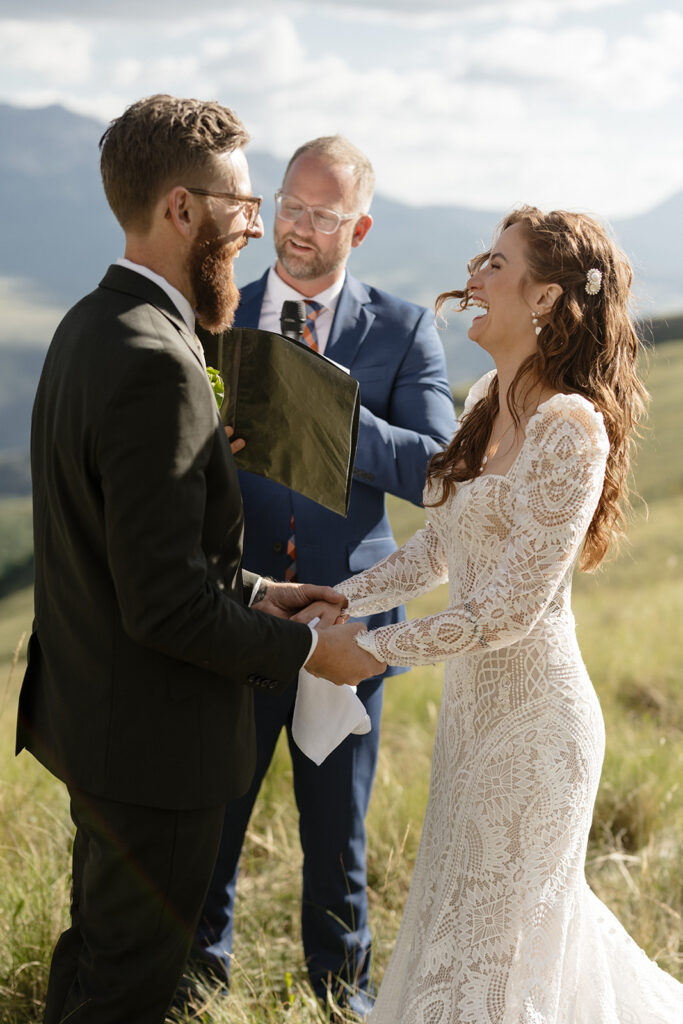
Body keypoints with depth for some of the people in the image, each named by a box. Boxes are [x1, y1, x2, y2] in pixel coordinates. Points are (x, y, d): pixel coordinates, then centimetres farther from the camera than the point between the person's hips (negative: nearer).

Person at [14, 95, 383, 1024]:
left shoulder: (90, 324, 5)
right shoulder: (156, 365, -27)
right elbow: (164, 606, -28)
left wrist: (249, 589, 9)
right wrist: (305, 649, -15)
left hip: (86, 702, 10)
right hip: (150, 738, -10)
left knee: (96, 946, 26)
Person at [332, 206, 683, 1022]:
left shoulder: (569, 432, -23)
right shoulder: (489, 404, 5)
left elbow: (507, 610, -24)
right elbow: (436, 550, 12)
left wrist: (367, 650, -21)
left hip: (532, 717, -9)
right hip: (476, 701, 9)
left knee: (488, 937, 4)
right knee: (532, 906, 25)